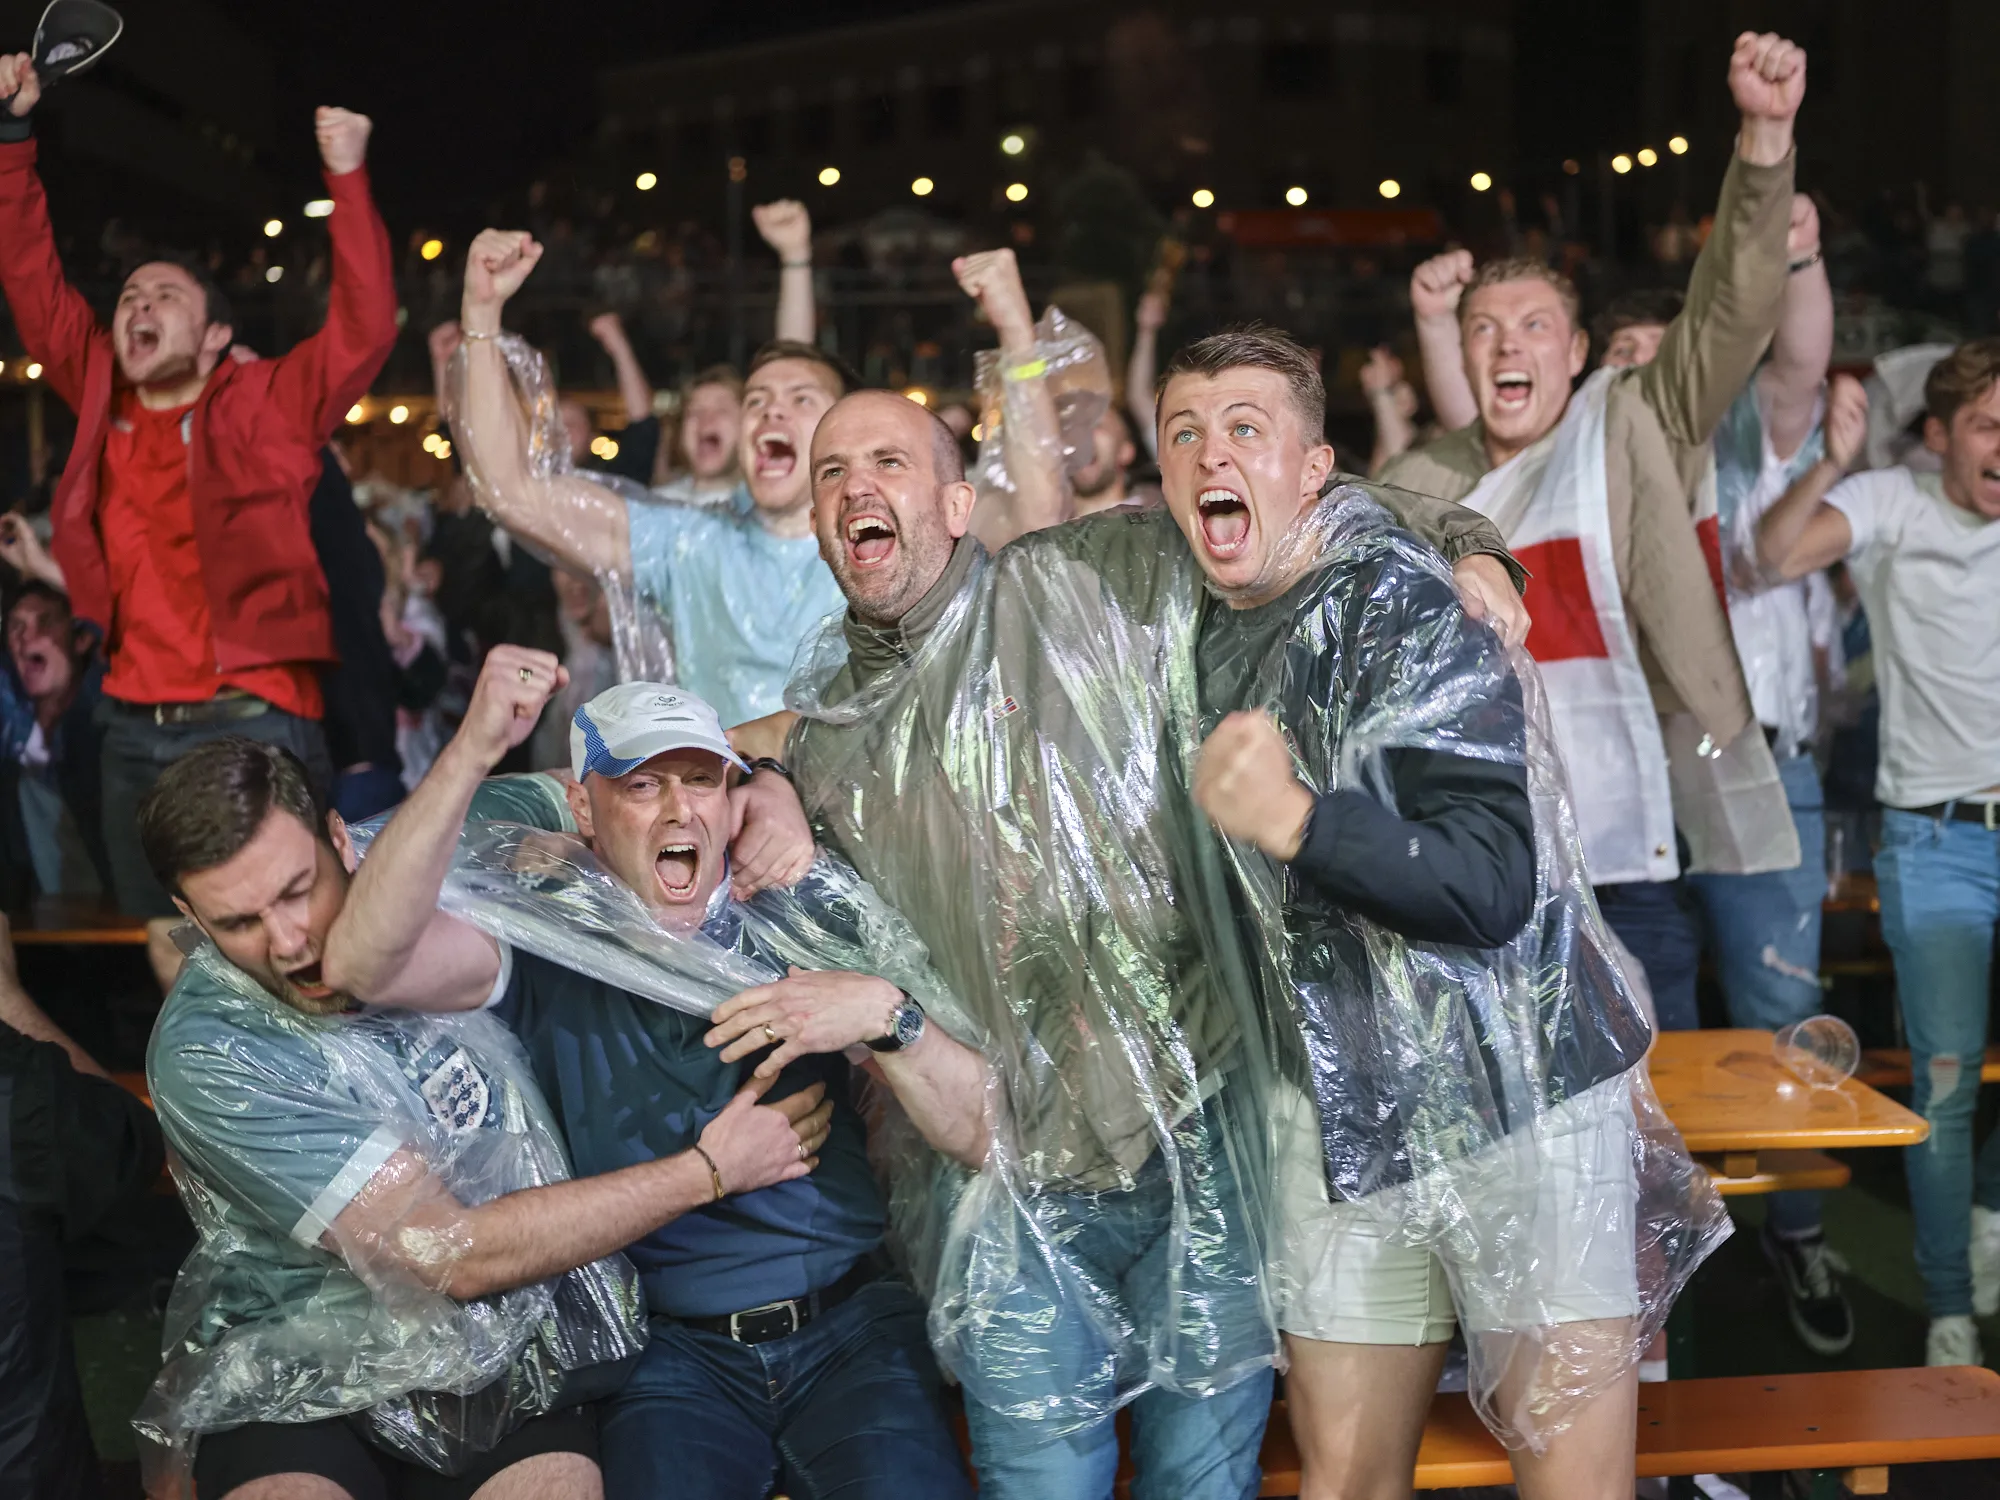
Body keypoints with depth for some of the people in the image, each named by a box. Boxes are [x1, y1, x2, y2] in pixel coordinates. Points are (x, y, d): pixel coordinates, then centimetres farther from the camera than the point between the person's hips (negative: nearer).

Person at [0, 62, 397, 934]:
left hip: (254, 724, -5)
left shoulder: (266, 405, 1)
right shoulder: (103, 400, 14)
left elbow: (365, 331, -10)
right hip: (132, 734, 5)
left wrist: (347, 178, -16)